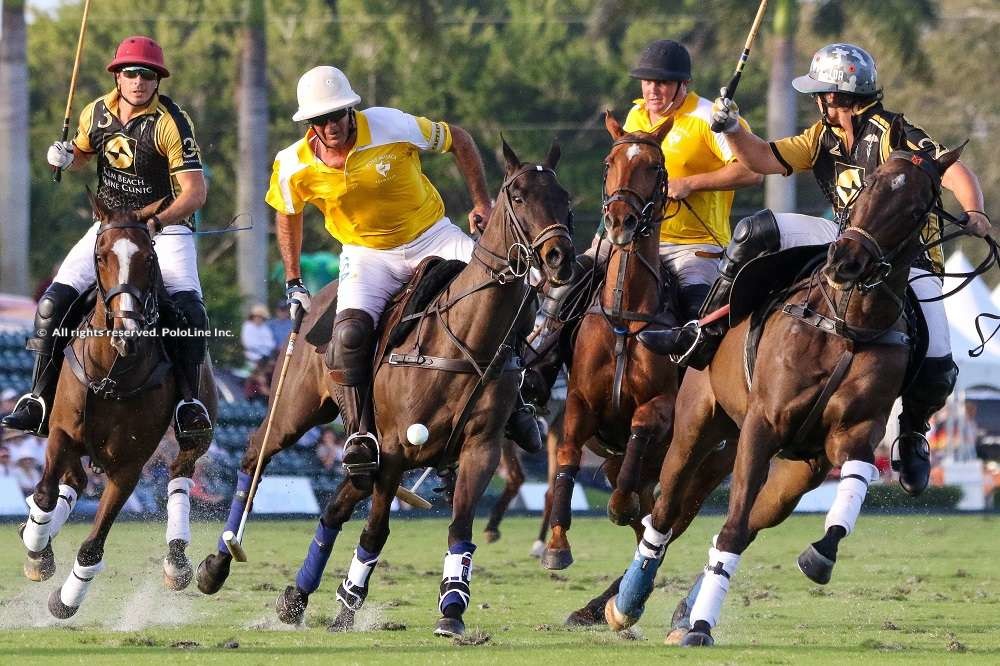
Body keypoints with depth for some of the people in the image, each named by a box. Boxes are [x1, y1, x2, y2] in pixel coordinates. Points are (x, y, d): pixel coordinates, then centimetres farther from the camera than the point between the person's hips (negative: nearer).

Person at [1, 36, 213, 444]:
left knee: (188, 309, -29)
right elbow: (82, 152, 21)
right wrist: (64, 158, -4)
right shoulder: (97, 114, 1)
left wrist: (155, 223, -34)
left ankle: (189, 401, -20)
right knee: (54, 302, -12)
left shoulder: (171, 123, -15)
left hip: (167, 226, -4)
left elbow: (195, 191, -20)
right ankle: (40, 401, -7)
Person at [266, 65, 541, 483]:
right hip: (367, 255, 0)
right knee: (351, 329, -30)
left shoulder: (393, 127, -20)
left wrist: (482, 203, -1)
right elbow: (287, 215, 11)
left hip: (431, 237, 0)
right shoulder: (294, 167, -13)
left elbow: (457, 140, -1)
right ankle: (360, 434, -19)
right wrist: (293, 283, 12)